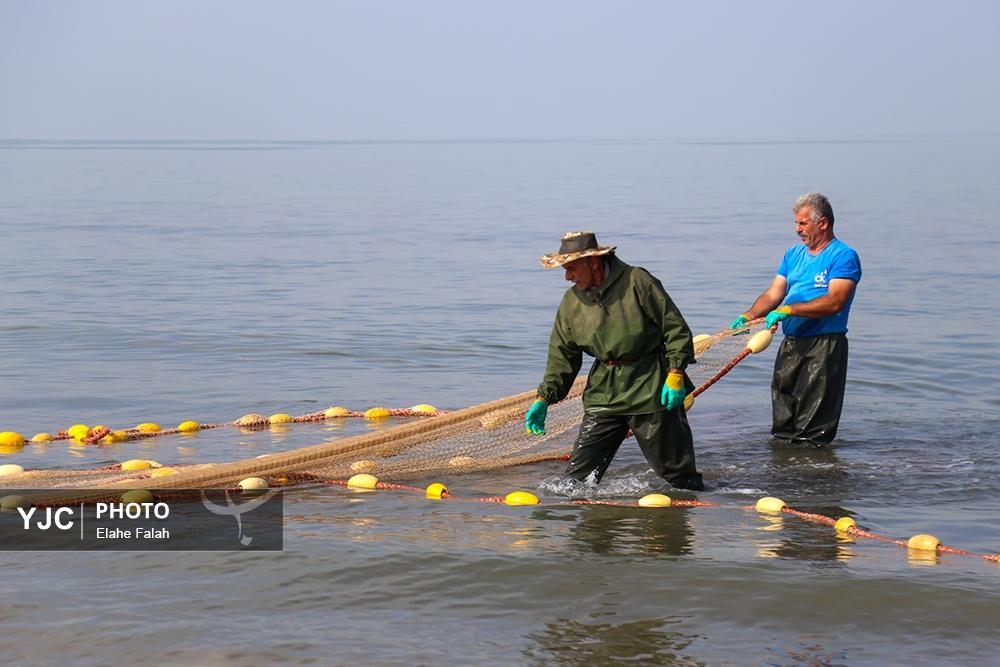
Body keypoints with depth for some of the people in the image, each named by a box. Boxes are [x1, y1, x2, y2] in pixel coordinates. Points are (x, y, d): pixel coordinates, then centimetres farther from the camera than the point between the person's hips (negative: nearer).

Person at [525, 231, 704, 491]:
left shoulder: (637, 282, -10)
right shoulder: (571, 302, 6)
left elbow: (676, 328, -8)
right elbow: (562, 355, 11)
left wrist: (676, 374, -14)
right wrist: (545, 398, 1)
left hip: (650, 390, -5)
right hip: (603, 395, 5)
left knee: (677, 473, 4)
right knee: (577, 475, -2)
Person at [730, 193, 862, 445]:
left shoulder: (844, 256, -7)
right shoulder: (794, 254, 17)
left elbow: (834, 302, -20)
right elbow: (773, 294, 12)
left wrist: (788, 310, -24)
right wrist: (748, 316, -7)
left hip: (825, 347, -7)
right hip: (791, 345, 7)